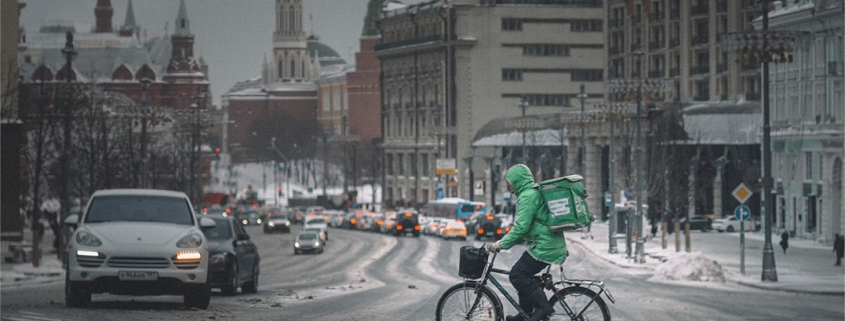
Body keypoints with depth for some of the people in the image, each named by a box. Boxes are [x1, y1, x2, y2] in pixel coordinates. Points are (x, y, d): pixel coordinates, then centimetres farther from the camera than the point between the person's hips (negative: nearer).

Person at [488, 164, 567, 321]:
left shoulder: (528, 196, -14)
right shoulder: (535, 193, 19)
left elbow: (521, 227, -22)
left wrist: (502, 244, -14)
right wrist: (505, 241, 24)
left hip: (543, 247, -10)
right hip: (554, 245, 10)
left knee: (517, 275, -9)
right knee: (524, 275, 17)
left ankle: (543, 307, -11)